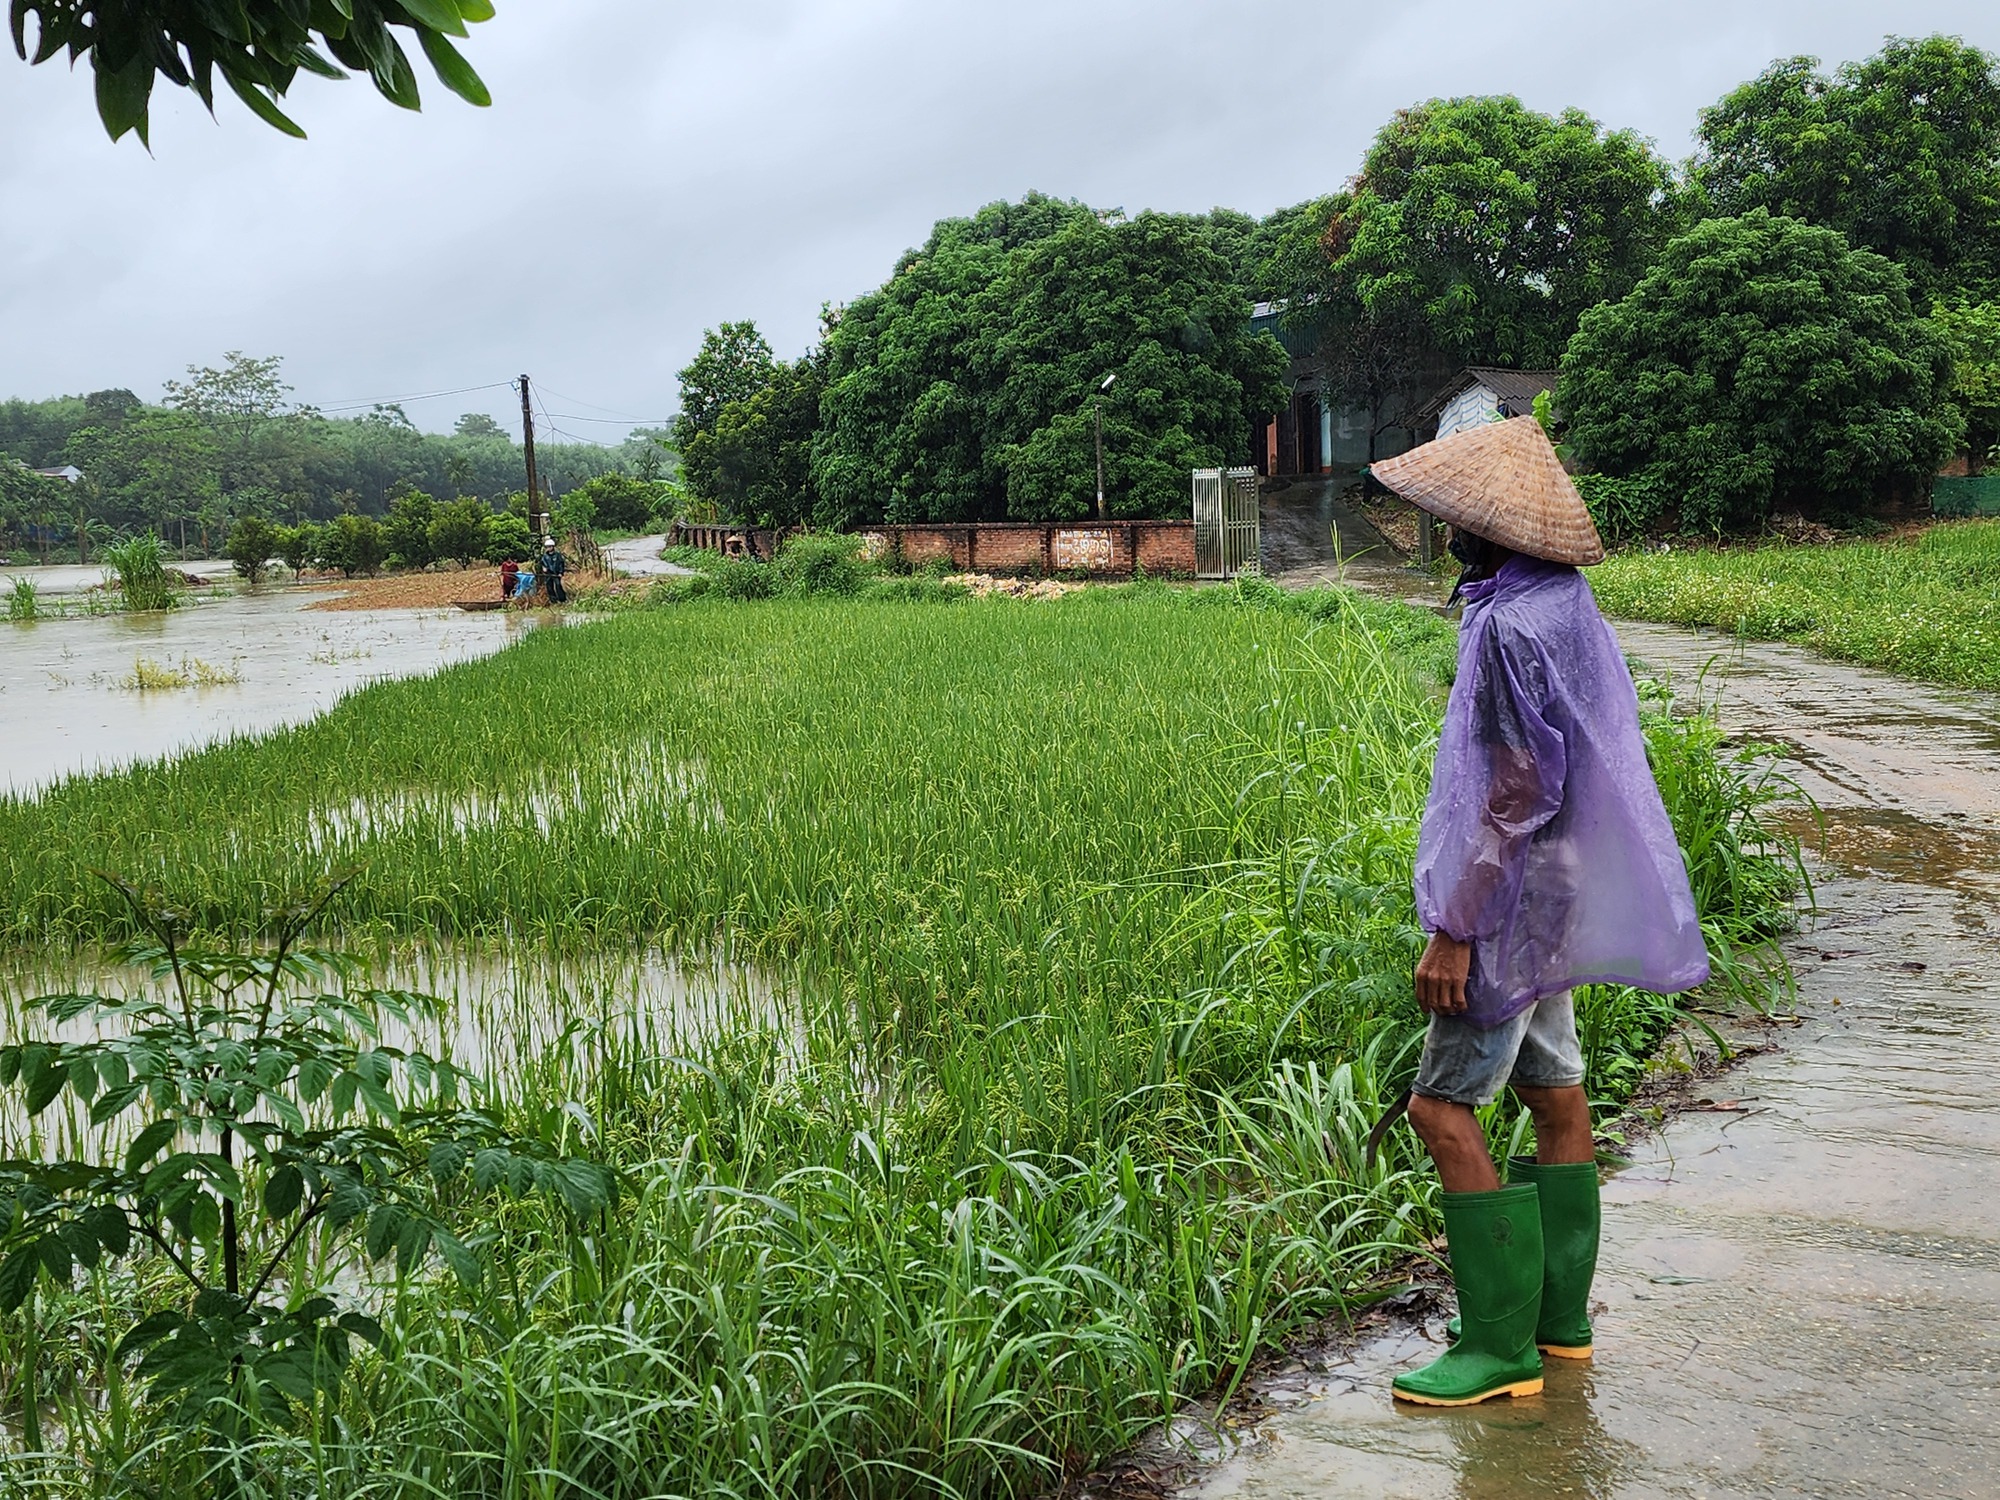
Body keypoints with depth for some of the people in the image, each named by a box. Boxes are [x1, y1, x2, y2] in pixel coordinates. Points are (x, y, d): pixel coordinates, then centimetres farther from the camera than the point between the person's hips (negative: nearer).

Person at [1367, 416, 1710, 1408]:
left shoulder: (1515, 629, -22)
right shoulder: (1564, 608, 10)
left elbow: (1516, 793, -25)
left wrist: (1455, 929, -21)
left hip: (1517, 898, -10)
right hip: (1557, 894, 10)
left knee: (1442, 1106, -6)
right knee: (1552, 1092, 14)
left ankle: (1501, 1345, 0)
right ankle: (1558, 1316, 24)